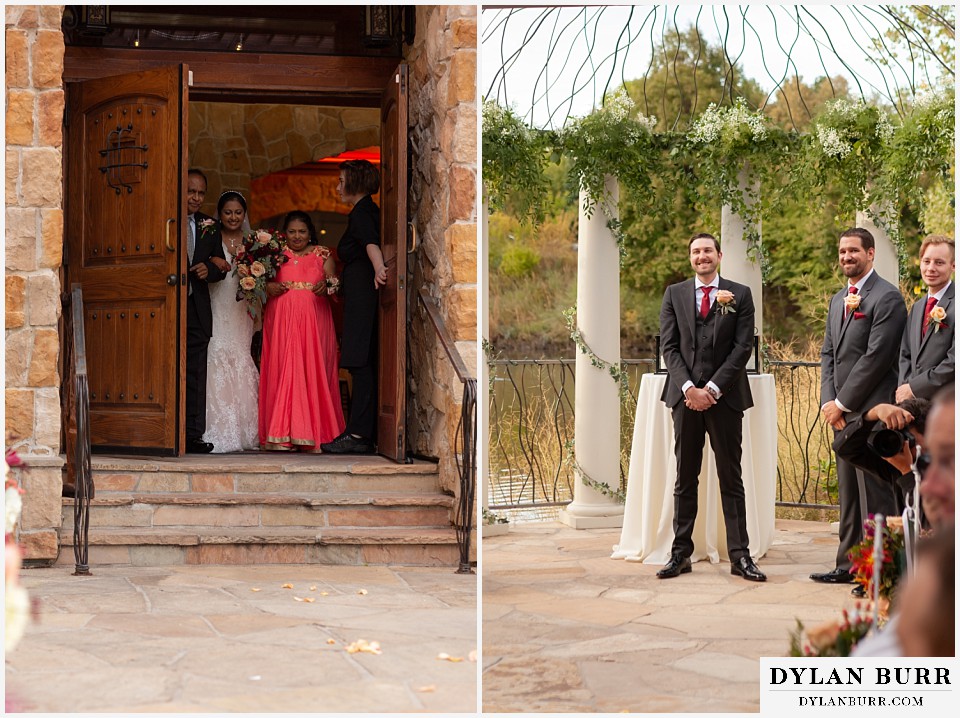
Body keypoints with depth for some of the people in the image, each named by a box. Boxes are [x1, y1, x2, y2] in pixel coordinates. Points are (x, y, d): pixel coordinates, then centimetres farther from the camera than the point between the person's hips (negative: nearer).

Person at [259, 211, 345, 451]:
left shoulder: (322, 255, 13)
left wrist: (326, 286, -16)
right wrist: (269, 288, -13)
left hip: (313, 322, 0)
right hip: (282, 321, 0)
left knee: (312, 372, -5)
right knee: (282, 371, -8)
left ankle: (313, 434, -4)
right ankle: (281, 435, -9)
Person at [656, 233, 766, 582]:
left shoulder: (739, 295, 5)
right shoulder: (674, 294, 10)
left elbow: (743, 346, -2)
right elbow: (669, 346, 4)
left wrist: (713, 388, -10)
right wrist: (688, 387, -9)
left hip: (725, 396, -1)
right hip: (686, 395, 2)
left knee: (731, 478, 1)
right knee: (684, 478, 4)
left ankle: (739, 555, 2)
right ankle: (680, 553, 7)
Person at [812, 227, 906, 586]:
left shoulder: (887, 297, -9)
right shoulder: (838, 300, 19)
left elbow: (876, 356, -15)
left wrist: (842, 403, -13)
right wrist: (828, 401, 3)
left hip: (870, 410, -9)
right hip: (842, 412, 9)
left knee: (874, 494, -6)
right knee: (848, 493, 12)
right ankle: (849, 565, 18)